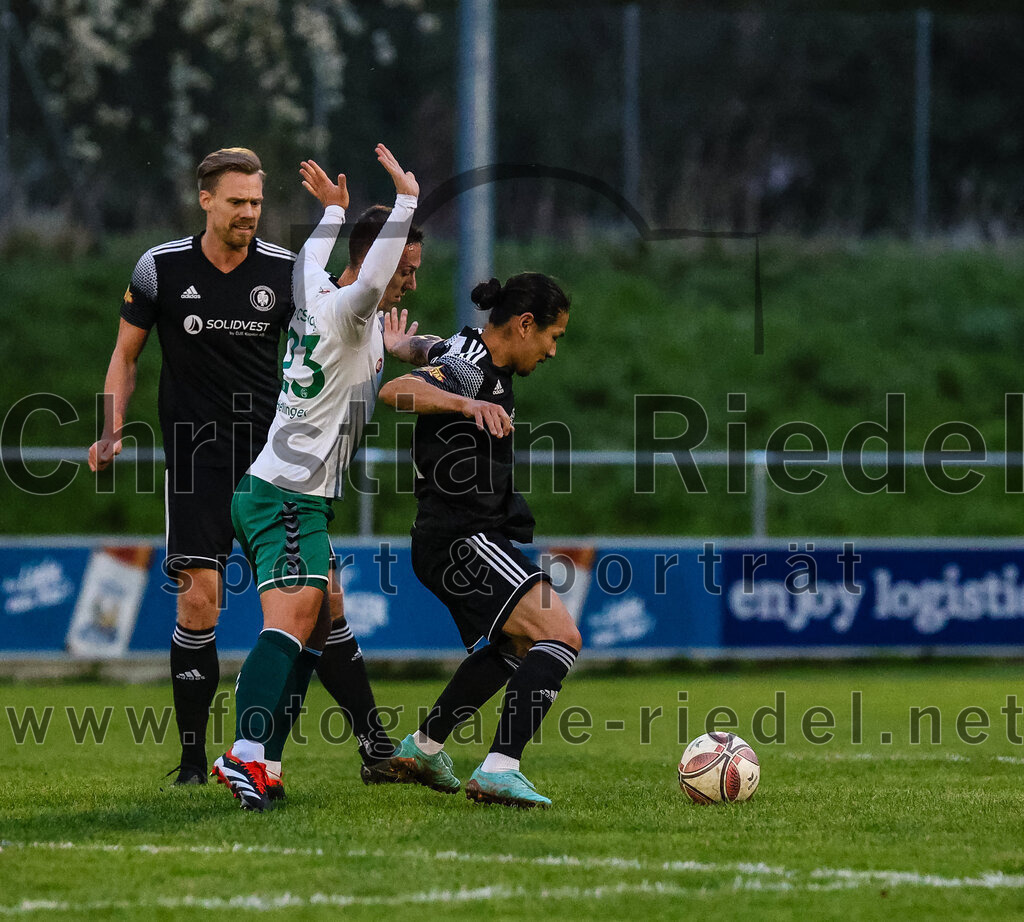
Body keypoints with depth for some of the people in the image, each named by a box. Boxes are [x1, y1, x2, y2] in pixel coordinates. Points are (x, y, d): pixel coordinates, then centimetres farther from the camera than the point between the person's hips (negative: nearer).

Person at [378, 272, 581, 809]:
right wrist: (466, 403, -53)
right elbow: (396, 391, -40)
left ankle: (423, 749, 43)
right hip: (462, 540, -11)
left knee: (510, 648, 31)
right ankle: (499, 771, -30)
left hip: (471, 541, 11)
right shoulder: (468, 370, -19)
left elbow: (434, 354, 34)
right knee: (560, 636, -23)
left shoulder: (482, 362, 11)